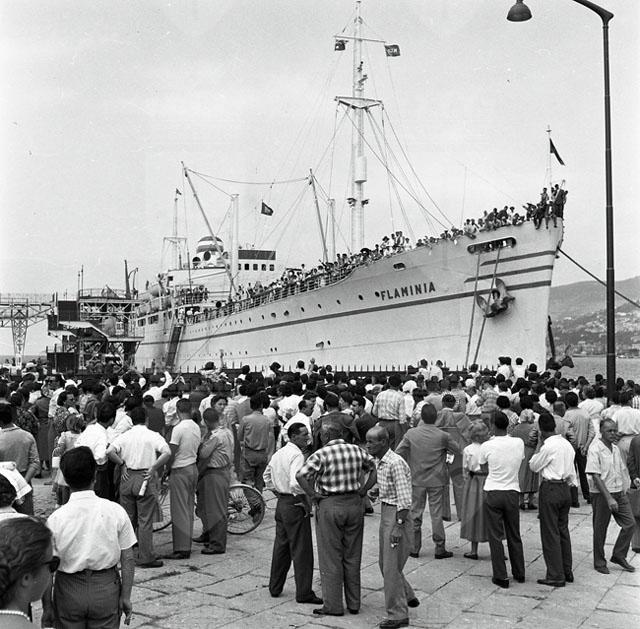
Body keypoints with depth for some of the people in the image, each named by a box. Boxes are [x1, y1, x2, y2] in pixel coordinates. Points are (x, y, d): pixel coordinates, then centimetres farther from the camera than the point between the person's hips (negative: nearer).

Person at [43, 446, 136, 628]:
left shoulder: (55, 519, -11)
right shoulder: (115, 511, -9)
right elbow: (127, 560, -6)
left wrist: (47, 607, 2)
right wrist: (125, 596, 2)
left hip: (69, 592, 0)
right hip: (107, 587, 1)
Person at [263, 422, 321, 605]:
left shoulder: (278, 454, 11)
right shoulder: (297, 455, -18)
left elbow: (267, 476, 24)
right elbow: (296, 482, -31)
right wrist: (305, 503, -19)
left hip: (281, 503, 9)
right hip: (295, 505, -9)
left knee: (281, 546, 18)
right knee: (301, 550, -1)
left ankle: (275, 588, 27)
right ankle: (304, 593, 4)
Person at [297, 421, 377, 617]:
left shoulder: (321, 454, -11)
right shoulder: (357, 451, 3)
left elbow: (300, 475, -20)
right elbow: (374, 468, 11)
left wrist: (313, 495, -11)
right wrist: (363, 489, 9)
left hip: (330, 505, -5)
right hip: (355, 504, 5)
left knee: (331, 558, 6)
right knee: (353, 557, 14)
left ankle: (333, 606, 11)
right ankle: (354, 604, 21)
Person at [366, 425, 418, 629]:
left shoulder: (395, 463, -22)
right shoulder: (378, 462, 7)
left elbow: (404, 499, -22)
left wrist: (398, 526, -23)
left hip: (396, 514, -10)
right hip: (385, 511, 10)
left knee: (391, 567, -2)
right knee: (384, 562, 20)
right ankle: (407, 597, 40)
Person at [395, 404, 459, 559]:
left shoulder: (411, 434, -9)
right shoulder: (443, 436, -12)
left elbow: (398, 453, -6)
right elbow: (456, 450, 2)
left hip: (416, 479, 1)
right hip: (437, 480, -1)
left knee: (415, 514, 11)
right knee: (436, 514, 6)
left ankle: (414, 548, 16)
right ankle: (440, 549, 12)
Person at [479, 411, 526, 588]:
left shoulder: (487, 446, -13)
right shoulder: (519, 443, -6)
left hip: (493, 493, -3)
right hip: (512, 493, 3)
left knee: (495, 536, 5)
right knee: (514, 535, 17)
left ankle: (501, 577, 8)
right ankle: (519, 574, 26)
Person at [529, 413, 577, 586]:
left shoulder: (548, 446, -18)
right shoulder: (567, 444, 7)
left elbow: (534, 466, -6)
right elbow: (571, 470, 13)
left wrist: (538, 450, 5)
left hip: (550, 489, -8)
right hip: (565, 489, 8)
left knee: (550, 534, 0)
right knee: (563, 530, 17)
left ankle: (556, 576, 4)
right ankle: (567, 571, 25)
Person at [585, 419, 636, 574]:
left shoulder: (615, 449, 8)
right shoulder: (595, 449, -15)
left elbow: (621, 471, 17)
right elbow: (595, 476, -19)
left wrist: (624, 491, 9)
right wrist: (609, 498, -23)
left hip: (618, 492, 7)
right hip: (601, 494, -7)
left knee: (630, 523, 3)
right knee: (600, 529, 4)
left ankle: (619, 555, 19)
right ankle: (599, 562, 18)